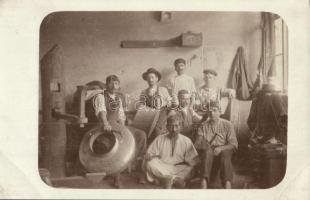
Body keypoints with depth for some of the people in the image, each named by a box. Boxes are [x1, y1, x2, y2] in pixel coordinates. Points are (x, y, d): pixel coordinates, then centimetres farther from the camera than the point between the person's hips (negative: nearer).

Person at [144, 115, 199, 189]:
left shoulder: (186, 141, 4)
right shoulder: (159, 139, 5)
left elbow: (193, 161, 0)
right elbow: (148, 155, 3)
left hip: (178, 170, 0)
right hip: (161, 169, 0)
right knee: (150, 163, -30)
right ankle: (175, 179, -32)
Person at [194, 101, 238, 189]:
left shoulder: (227, 125, 9)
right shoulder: (203, 126, 13)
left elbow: (234, 144, 0)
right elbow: (197, 144, 6)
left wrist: (221, 148, -18)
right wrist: (202, 145, -19)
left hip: (223, 151, 0)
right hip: (207, 153, 0)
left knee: (225, 154, -36)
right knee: (208, 152, -35)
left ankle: (227, 184, -48)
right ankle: (204, 183, -50)